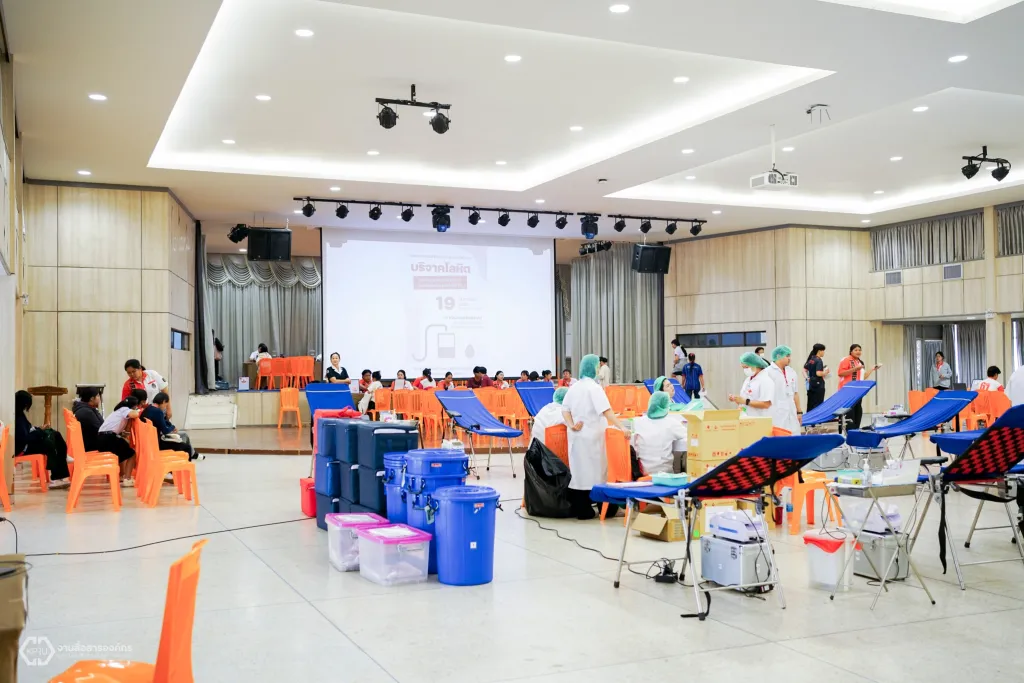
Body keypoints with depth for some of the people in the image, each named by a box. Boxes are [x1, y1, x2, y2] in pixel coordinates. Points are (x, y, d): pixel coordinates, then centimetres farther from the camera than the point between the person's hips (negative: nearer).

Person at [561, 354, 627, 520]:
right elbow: (606, 411, -21)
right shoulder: (594, 387, -11)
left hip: (576, 435, 7)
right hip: (591, 436, -7)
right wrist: (621, 427, -24)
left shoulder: (574, 387, 12)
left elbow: (565, 409, 10)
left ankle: (579, 509, 10)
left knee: (579, 470, 7)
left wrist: (571, 425, -1)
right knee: (594, 470, 0)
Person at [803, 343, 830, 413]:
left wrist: (808, 378, 9)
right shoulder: (819, 361, -14)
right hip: (818, 385, -8)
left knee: (810, 405, 11)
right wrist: (826, 372, -7)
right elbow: (818, 373, -23)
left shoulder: (810, 359, 10)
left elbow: (804, 370, 15)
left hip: (811, 384, 8)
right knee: (818, 405, -3)